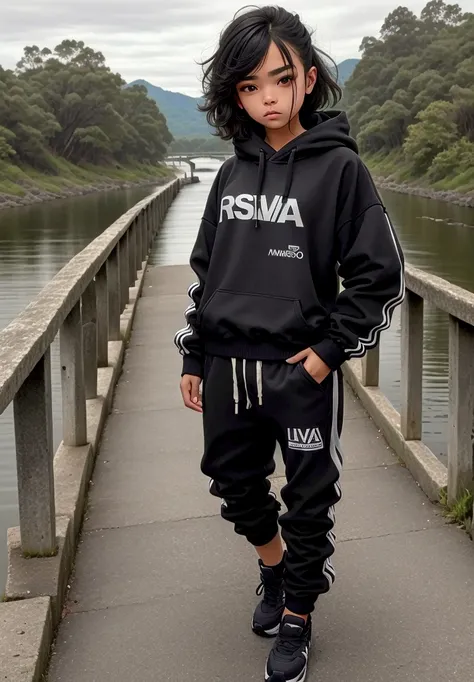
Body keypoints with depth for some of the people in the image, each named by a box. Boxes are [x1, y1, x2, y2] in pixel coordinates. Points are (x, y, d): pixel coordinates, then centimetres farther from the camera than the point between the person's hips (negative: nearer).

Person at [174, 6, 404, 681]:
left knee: (309, 500, 9)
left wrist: (333, 348, -11)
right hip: (226, 365, 5)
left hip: (301, 370, -5)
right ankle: (274, 566, 47)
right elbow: (205, 271, 12)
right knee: (235, 483, 18)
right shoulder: (232, 174, 7)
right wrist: (193, 359, 12)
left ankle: (296, 620, 29)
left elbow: (380, 274, -7)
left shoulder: (339, 166, -8)